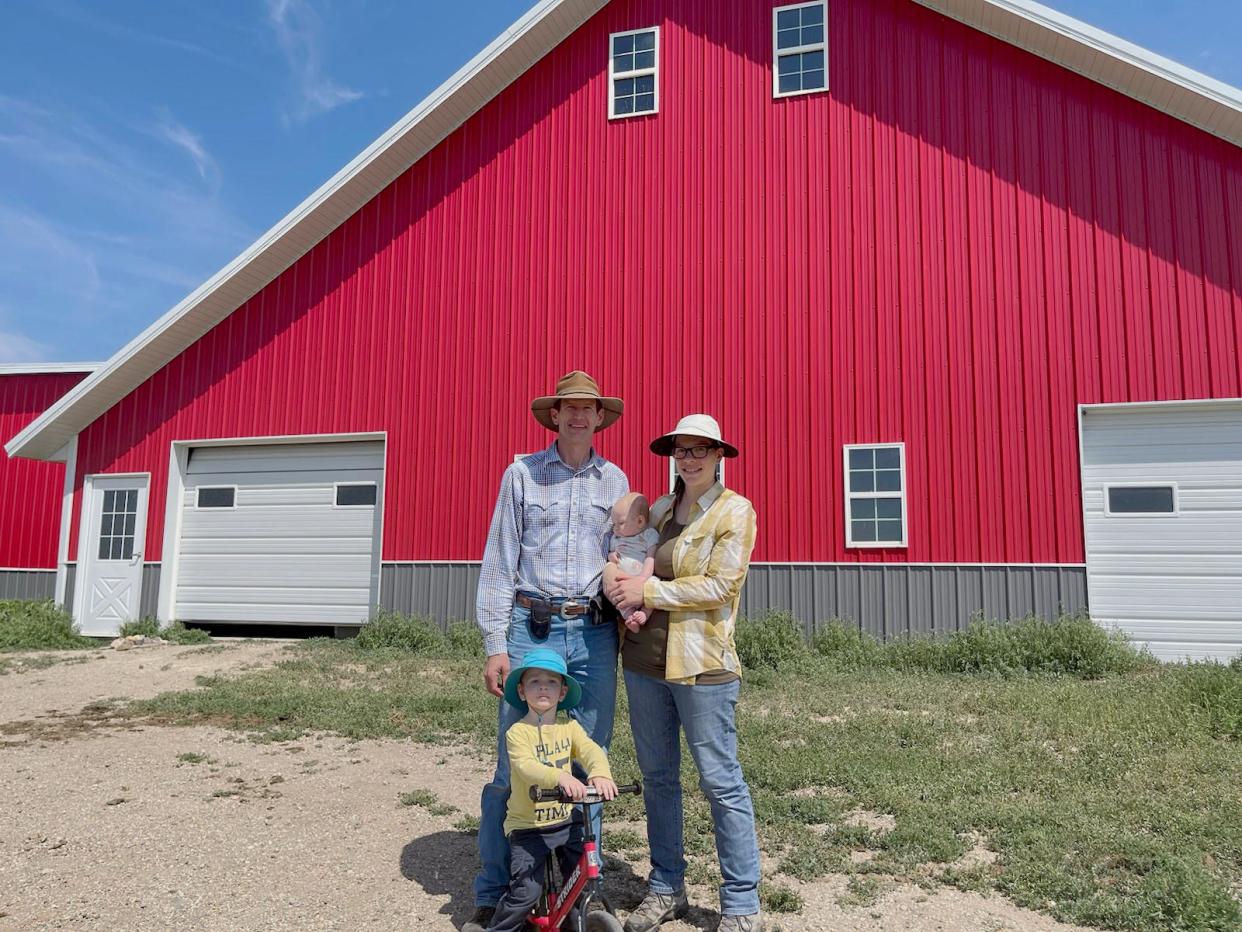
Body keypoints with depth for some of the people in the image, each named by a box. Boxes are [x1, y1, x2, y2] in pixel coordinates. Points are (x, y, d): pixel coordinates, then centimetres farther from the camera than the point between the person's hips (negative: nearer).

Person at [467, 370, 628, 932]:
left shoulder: (615, 481, 11)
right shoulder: (522, 474, 4)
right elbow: (499, 562, 2)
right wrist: (495, 645, -4)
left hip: (594, 633, 2)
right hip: (530, 628, -2)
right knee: (514, 764, 1)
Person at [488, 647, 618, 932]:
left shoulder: (569, 727, 1)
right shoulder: (518, 732, -12)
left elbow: (591, 750, -15)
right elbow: (525, 765, -29)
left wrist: (600, 774, -39)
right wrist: (560, 776, -48)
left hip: (566, 821, 4)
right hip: (528, 826, -4)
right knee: (525, 891, -9)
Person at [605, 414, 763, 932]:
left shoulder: (735, 511, -5)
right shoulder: (659, 509, 12)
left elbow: (721, 586, -14)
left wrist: (650, 591, -15)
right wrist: (627, 594, -2)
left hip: (701, 663, -6)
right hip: (644, 658, 6)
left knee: (721, 783, 2)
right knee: (657, 777, 14)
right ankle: (666, 889, 30)